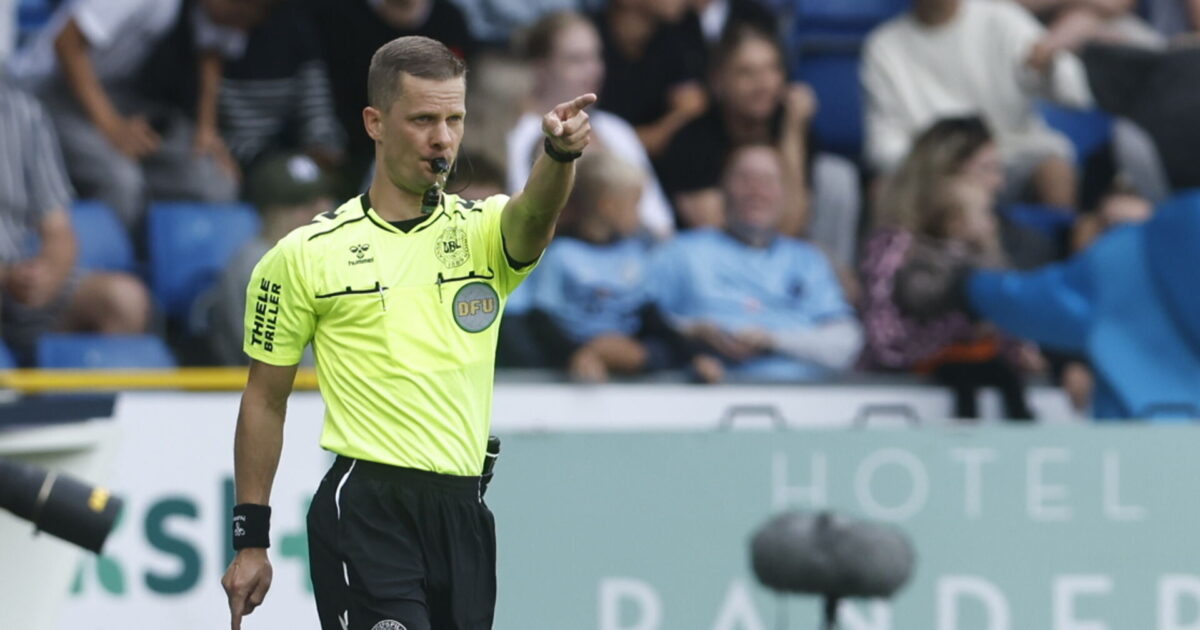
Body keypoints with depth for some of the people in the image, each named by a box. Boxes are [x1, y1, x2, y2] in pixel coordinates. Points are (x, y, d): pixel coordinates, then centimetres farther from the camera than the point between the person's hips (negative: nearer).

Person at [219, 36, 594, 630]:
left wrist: (559, 153, -41)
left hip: (463, 514, 4)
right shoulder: (306, 255, 0)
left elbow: (534, 214, -18)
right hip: (366, 510, -4)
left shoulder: (482, 231, 7)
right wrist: (250, 541, 4)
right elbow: (264, 398, 6)